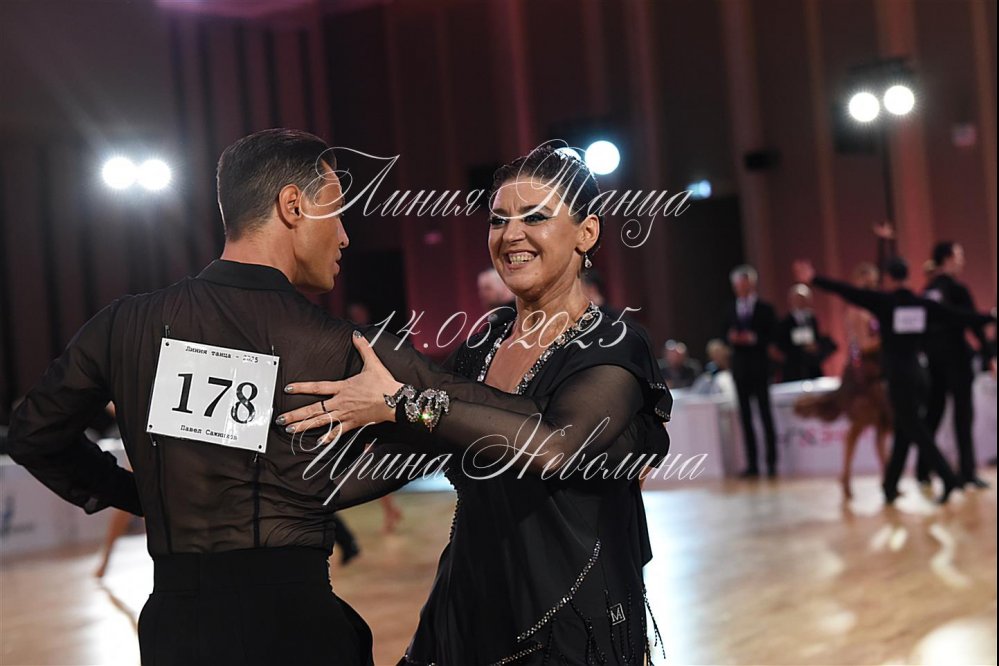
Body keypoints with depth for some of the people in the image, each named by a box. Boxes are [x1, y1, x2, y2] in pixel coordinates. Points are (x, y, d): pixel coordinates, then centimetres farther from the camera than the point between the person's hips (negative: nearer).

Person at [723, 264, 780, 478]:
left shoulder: (765, 308, 0)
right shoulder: (730, 311, 12)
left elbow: (772, 336, -5)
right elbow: (727, 335, 11)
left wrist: (754, 338, -20)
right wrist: (731, 338, -11)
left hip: (759, 364, -4)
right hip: (739, 365, 4)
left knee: (765, 413, 0)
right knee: (745, 414, 3)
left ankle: (771, 462, 5)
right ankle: (752, 463, 6)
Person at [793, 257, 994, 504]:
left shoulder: (883, 302, -7)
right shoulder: (925, 305, 4)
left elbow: (847, 292, -10)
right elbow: (960, 318, 6)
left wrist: (814, 279, -7)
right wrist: (990, 317, 20)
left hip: (898, 378, -5)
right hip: (918, 375, 5)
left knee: (917, 433, -3)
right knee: (902, 434, 13)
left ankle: (949, 479, -14)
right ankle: (890, 487, 20)